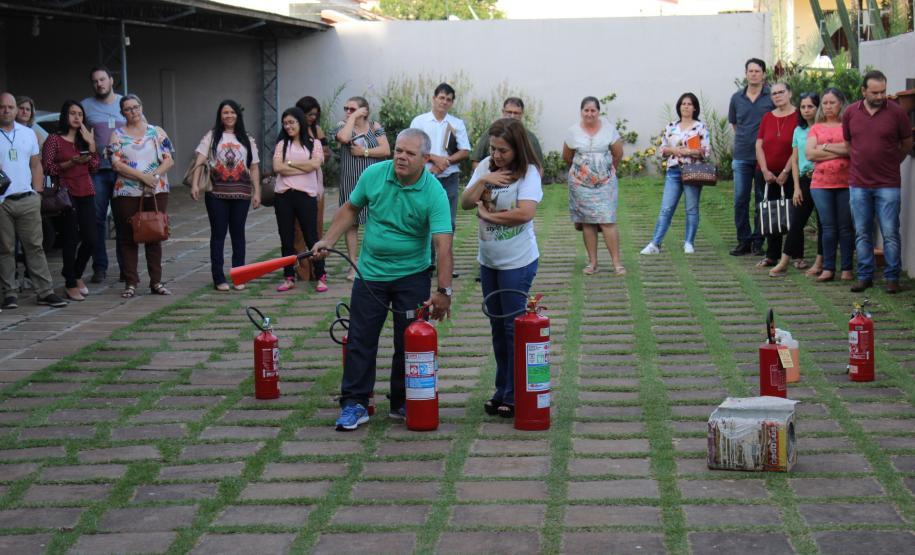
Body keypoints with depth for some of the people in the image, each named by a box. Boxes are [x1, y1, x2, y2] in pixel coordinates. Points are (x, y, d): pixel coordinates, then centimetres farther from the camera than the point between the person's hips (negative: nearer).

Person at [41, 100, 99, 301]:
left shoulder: (85, 138, 16)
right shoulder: (54, 139, -1)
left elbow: (94, 168, 12)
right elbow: (47, 167, -6)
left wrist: (91, 145, 0)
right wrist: (71, 163, -17)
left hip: (86, 194, 5)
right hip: (66, 194, -5)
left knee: (90, 240, 3)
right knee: (71, 240, -3)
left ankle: (77, 275, 26)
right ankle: (71, 284, 8)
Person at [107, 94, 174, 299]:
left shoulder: (157, 132, 9)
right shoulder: (117, 135, 6)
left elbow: (169, 159, 3)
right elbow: (116, 164, -6)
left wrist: (155, 176, -14)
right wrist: (142, 176, -15)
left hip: (156, 192, 1)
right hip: (127, 193, -1)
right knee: (128, 238, 0)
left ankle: (156, 282, 11)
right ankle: (130, 283, 6)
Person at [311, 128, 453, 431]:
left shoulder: (434, 193, -19)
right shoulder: (374, 174, -9)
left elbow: (443, 245, -25)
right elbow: (350, 209, 7)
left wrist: (444, 291, -33)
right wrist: (328, 241, -2)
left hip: (412, 276, -2)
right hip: (371, 272, 2)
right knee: (361, 339, 4)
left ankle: (403, 403, 21)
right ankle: (354, 404, 12)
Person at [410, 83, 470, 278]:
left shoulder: (457, 124, 8)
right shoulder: (419, 121, 2)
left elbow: (465, 152, 2)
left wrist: (444, 162, -11)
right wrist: (435, 158, -16)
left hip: (450, 179, 2)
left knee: (448, 222, 5)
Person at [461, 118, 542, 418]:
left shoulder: (528, 172, -14)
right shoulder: (485, 166, 3)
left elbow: (525, 213, -26)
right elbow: (466, 203, -1)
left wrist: (488, 215, -15)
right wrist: (483, 180, -16)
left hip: (518, 261, -6)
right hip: (488, 259, 6)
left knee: (514, 327, -1)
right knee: (497, 327, 14)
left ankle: (514, 396, 8)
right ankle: (502, 391, 24)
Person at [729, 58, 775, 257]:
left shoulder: (771, 98, -2)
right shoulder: (737, 98, 8)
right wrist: (743, 139, 12)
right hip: (742, 156, 3)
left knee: (762, 201, 3)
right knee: (740, 200, 1)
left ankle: (758, 241, 10)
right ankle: (743, 240, 9)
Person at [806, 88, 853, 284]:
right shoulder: (816, 128, 12)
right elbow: (810, 153, -1)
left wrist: (825, 147, -6)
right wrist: (840, 151, -5)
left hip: (845, 184, -2)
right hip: (821, 184, 2)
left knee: (845, 227, 2)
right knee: (828, 228, 3)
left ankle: (847, 268, 9)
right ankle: (828, 269, 7)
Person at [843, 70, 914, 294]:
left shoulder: (896, 112, -4)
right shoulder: (850, 113, 3)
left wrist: (890, 164, 13)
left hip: (888, 185, -2)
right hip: (858, 185, 3)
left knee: (890, 234, -1)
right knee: (862, 233, 8)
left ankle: (892, 277, 8)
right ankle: (865, 276, 17)